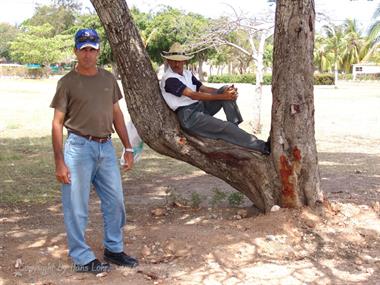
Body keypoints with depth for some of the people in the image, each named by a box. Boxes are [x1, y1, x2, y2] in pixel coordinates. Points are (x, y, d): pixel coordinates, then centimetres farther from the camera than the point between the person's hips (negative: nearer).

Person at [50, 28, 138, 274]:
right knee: (77, 206, 2)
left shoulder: (108, 78, 10)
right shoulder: (68, 82, -4)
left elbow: (117, 114, 16)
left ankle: (114, 249, 28)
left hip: (106, 147, 5)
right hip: (79, 147, -5)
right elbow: (57, 123, -5)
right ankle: (82, 258, 16)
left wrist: (128, 148, 11)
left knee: (115, 202, 11)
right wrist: (59, 162, -12)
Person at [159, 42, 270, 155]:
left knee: (225, 89, -8)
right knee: (224, 127, -22)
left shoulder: (187, 74, 15)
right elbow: (193, 95, -21)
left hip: (201, 106, 9)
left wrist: (227, 91, -9)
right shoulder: (169, 79, -14)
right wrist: (222, 96, -23)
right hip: (189, 116, -9)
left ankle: (234, 127, -17)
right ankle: (263, 147, -15)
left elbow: (204, 88, 10)